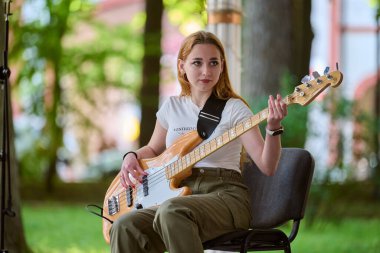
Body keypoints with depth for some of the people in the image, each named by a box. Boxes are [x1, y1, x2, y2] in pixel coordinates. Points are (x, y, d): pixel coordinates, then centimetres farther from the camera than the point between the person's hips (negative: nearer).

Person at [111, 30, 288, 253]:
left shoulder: (234, 109, 0)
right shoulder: (172, 107, 13)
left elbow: (267, 166, -10)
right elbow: (154, 149, 32)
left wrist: (273, 129, -27)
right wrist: (132, 157, 10)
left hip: (225, 195, -4)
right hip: (180, 195, 4)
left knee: (172, 212, -38)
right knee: (125, 228, -26)